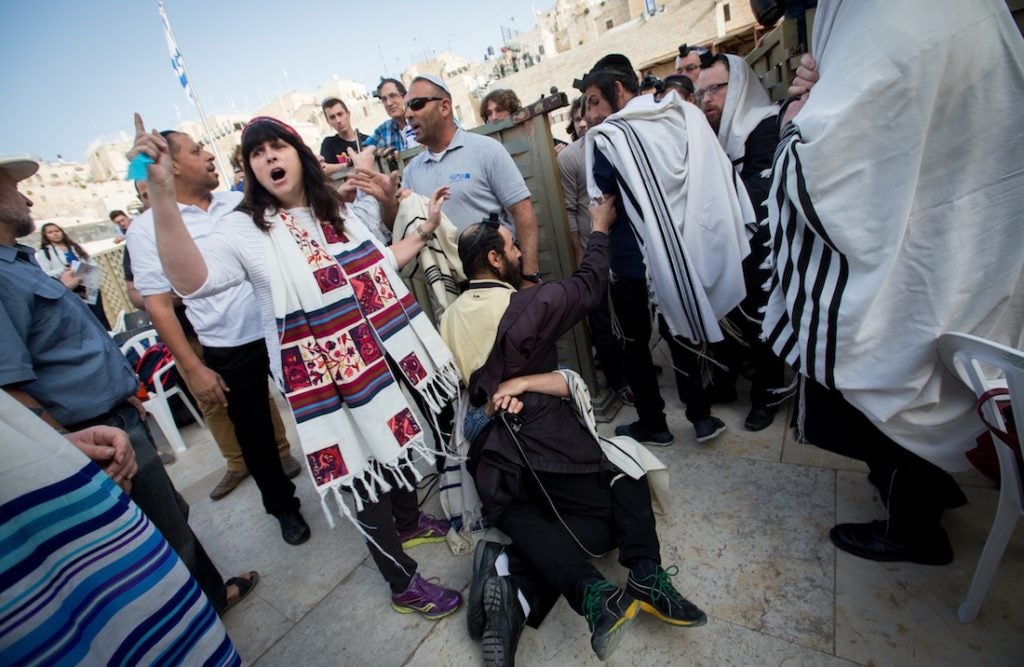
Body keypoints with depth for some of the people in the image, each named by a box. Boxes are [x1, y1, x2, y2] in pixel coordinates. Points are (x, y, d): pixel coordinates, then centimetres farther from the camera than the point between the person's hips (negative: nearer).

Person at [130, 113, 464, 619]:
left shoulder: (339, 210, 9)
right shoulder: (245, 228, -9)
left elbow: (380, 265, 17)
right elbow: (189, 280, -26)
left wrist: (425, 230, 11)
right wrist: (161, 193, -36)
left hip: (384, 353, 6)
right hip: (322, 377, -5)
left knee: (395, 440, 21)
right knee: (364, 474, 5)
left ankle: (409, 521, 51)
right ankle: (404, 585, 27)